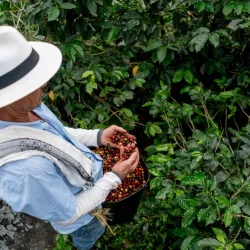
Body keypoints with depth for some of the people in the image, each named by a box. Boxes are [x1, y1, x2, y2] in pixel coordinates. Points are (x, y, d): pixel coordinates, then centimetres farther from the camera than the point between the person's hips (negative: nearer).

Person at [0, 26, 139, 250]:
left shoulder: (19, 109, -27)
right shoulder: (27, 169, -50)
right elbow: (68, 215, -30)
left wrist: (97, 136, -10)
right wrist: (114, 177, -23)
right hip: (80, 214, -5)